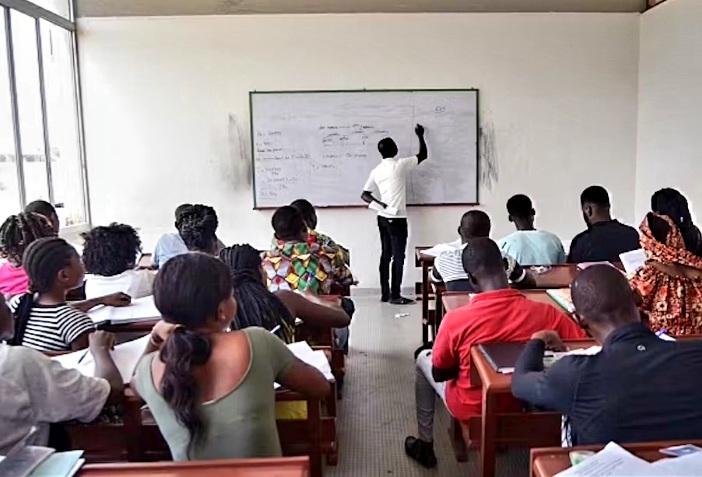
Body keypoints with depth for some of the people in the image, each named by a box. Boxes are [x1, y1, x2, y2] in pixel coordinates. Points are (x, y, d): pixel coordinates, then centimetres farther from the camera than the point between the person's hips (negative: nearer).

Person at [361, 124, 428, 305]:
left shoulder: (376, 170, 7)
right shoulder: (400, 165, -9)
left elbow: (365, 195, 3)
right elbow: (423, 155, 4)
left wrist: (381, 205, -1)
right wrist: (420, 136, 16)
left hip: (382, 218, 7)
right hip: (397, 219, -7)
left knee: (385, 255, 11)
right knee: (398, 257, -3)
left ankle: (385, 294, 15)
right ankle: (395, 295, -1)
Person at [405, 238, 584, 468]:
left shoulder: (455, 319, -27)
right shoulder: (545, 313, -23)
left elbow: (439, 373, -13)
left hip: (471, 410, -3)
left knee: (423, 358, 23)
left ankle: (425, 445, 33)